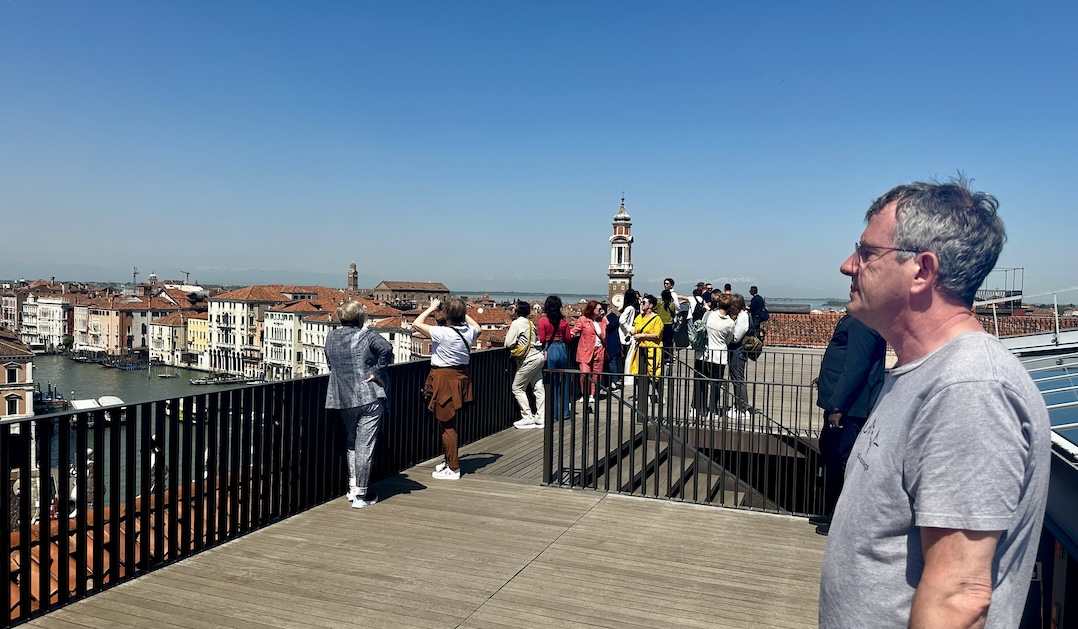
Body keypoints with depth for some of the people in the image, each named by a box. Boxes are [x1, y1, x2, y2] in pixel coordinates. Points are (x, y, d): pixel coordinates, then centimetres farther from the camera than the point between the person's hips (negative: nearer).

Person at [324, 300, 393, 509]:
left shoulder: (330, 337, 8)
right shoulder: (366, 335, -9)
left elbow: (330, 364, 18)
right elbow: (386, 348, -26)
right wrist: (378, 371, -16)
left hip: (343, 399, 5)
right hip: (369, 398, -5)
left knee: (350, 443, 21)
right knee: (364, 446, -1)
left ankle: (352, 486, 26)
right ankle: (361, 494, 4)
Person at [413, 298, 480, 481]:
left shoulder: (442, 333, -21)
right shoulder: (469, 331, -3)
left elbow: (416, 323, -10)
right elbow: (476, 326, 23)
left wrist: (431, 308, -1)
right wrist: (463, 313, 19)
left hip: (444, 379, -7)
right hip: (462, 375, 7)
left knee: (446, 425, 1)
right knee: (449, 423, 20)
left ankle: (453, 469, 7)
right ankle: (450, 460, 31)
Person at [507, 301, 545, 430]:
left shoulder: (516, 323, -11)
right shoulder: (529, 323, 14)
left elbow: (509, 344, -16)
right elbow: (537, 340, 13)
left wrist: (507, 333, 5)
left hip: (529, 360, -9)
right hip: (538, 357, 9)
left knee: (517, 388, 0)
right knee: (538, 388, 8)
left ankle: (528, 418, -2)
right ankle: (540, 418, 9)